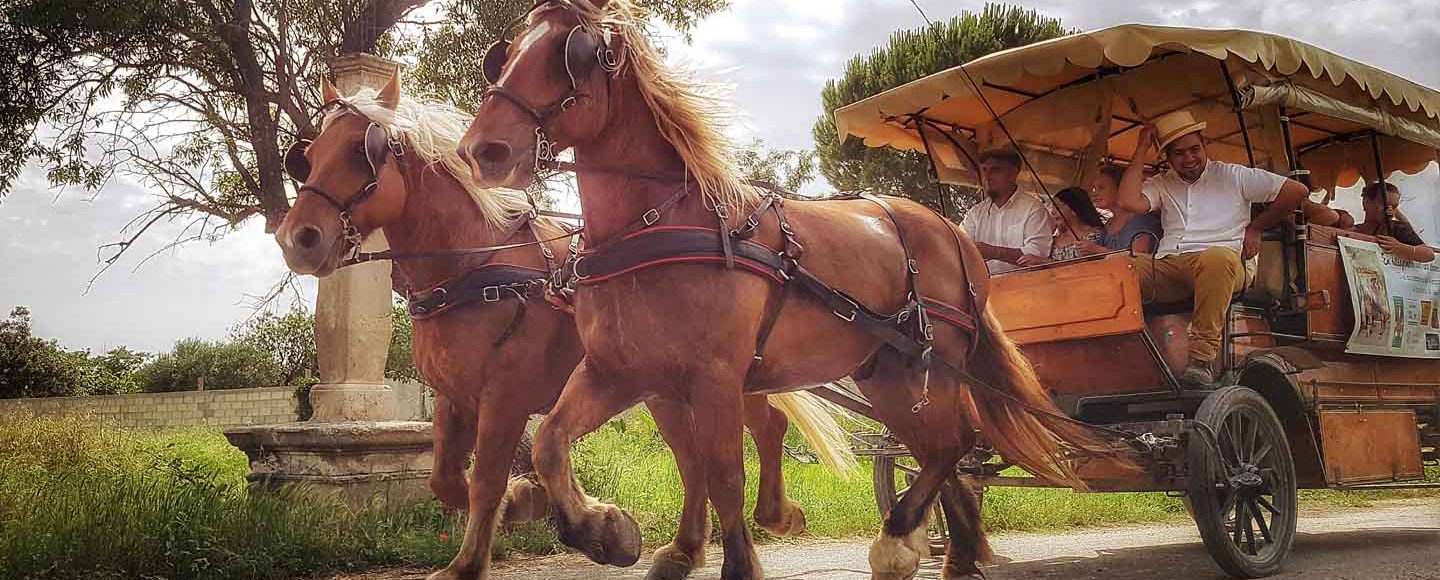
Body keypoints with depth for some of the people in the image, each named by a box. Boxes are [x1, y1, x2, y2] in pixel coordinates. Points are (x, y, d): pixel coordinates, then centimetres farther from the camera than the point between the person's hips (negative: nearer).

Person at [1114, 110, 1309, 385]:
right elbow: (1129, 202, 1)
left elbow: (1297, 191, 17)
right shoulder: (1161, 184, 24)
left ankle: (1202, 357, -43)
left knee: (1218, 258, -42)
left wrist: (1255, 227, 15)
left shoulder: (1233, 176, 18)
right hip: (1166, 267, 3)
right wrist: (1141, 149, 10)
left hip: (1220, 265, -2)